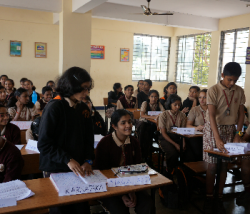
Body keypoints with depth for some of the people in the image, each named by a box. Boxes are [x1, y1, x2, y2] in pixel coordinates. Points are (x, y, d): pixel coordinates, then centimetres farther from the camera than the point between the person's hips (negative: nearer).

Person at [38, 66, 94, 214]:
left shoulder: (84, 108, 4)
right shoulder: (54, 108, -13)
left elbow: (89, 138, 8)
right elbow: (44, 143, -15)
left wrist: (88, 161, -6)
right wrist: (67, 160, -21)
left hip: (79, 170, 5)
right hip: (56, 171, -5)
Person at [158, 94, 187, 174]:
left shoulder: (182, 115, 4)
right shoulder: (163, 115, -7)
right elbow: (163, 133, -8)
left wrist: (183, 143, -17)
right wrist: (175, 144, -17)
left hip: (177, 137, 3)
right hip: (165, 138, -3)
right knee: (173, 153, -31)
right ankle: (170, 172, -3)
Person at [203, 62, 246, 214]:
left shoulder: (239, 91, 3)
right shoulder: (213, 90, -11)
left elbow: (241, 114, 7)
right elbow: (211, 115, -17)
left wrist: (238, 134, -4)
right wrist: (217, 138, -25)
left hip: (230, 130, 4)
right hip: (213, 129, -4)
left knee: (225, 165, 6)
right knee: (212, 165, -2)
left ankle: (219, 198, 17)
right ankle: (209, 198, 11)